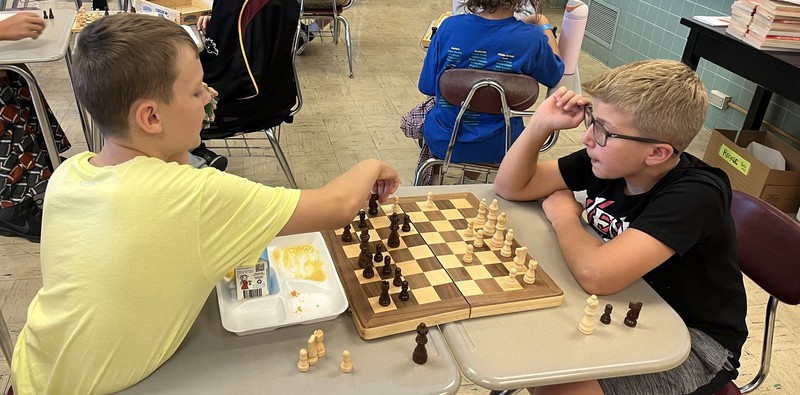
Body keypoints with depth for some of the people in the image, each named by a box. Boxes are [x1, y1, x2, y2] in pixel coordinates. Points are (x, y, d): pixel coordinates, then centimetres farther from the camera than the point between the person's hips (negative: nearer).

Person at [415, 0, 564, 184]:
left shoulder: (450, 26, -18)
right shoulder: (531, 39, -19)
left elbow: (427, 87, -7)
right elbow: (554, 75, 3)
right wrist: (544, 26, 17)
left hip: (442, 142, 0)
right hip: (497, 150, 0)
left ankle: (430, 177, 45)